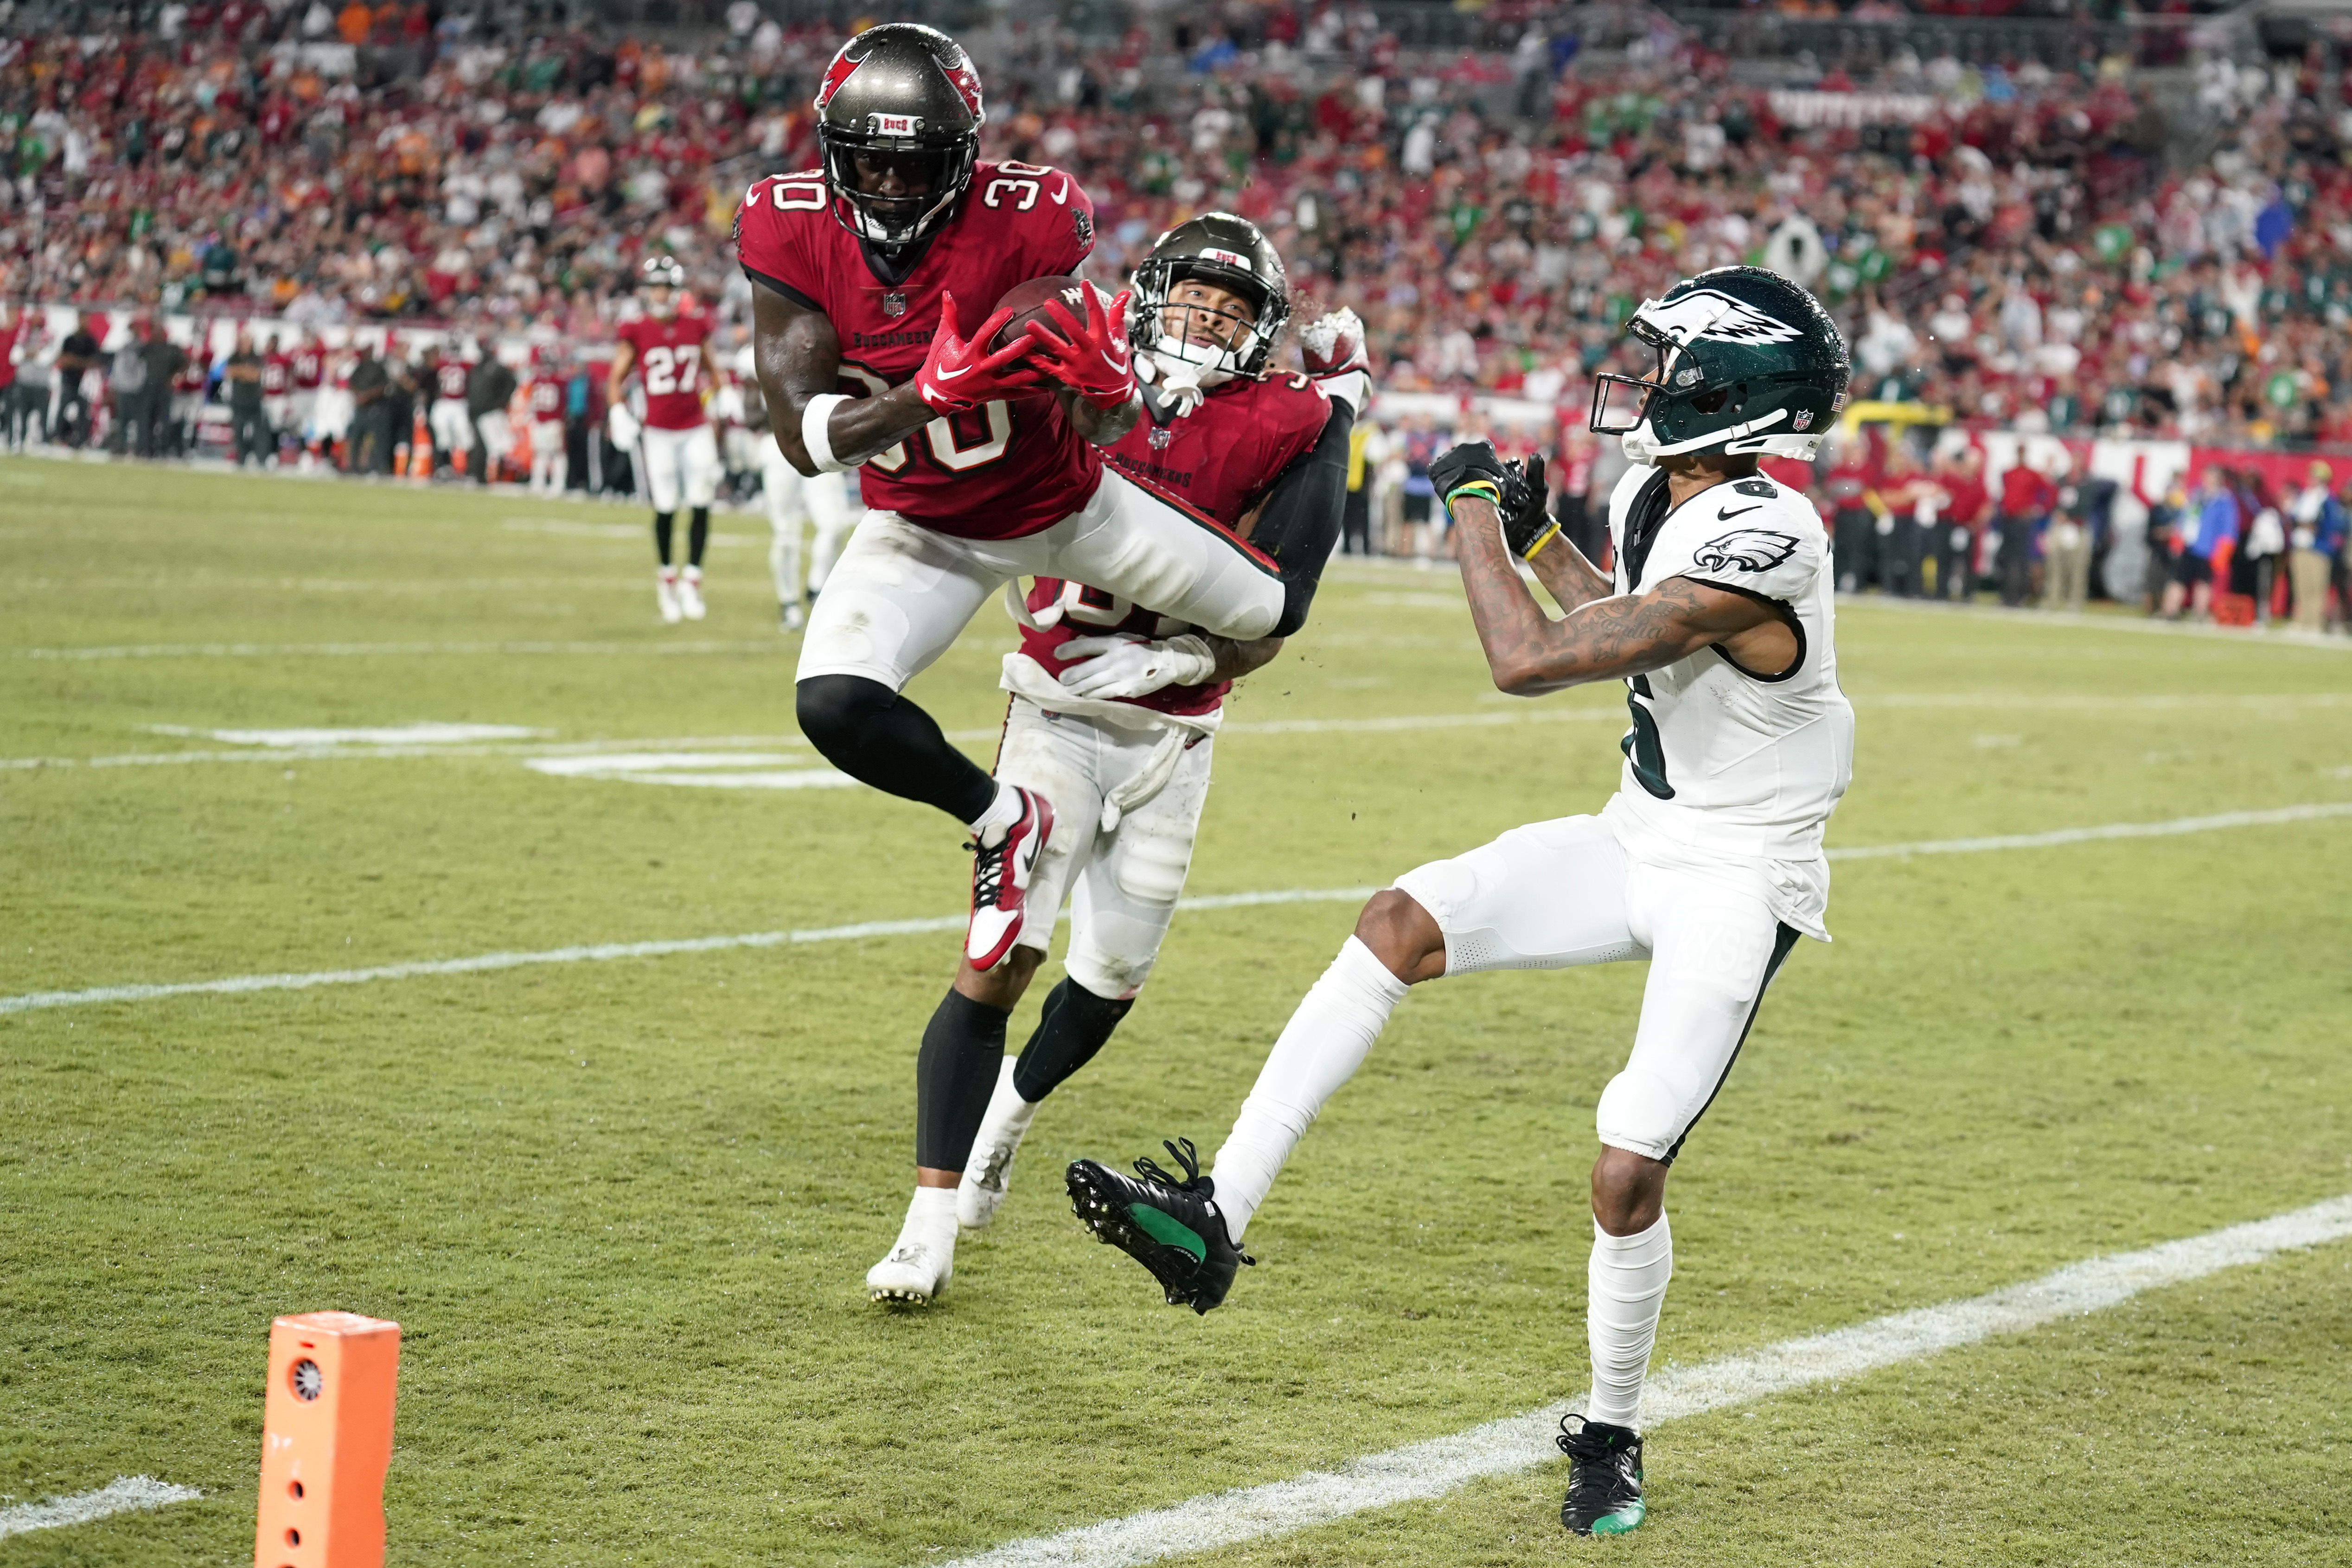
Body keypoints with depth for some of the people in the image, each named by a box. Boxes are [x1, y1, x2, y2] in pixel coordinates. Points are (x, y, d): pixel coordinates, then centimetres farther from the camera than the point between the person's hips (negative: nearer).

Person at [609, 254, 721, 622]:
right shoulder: (636, 332, -2)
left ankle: (692, 579, 4)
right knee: (665, 509, -1)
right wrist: (619, 412, -9)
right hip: (657, 432, -2)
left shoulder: (696, 326, 5)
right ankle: (666, 578, 18)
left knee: (702, 506, -5)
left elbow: (711, 370, 19)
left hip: (696, 429, 2)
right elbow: (616, 378, 4)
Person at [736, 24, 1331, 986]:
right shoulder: (794, 231, -22)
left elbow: (1100, 428, -23)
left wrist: (1101, 386, -48)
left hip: (1065, 503, -1)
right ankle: (1002, 823, 5)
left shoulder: (1023, 222, -28)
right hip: (927, 532, 1)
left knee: (1277, 613, 13)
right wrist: (932, 395, -41)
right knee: (833, 705, -25)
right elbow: (801, 438, -25)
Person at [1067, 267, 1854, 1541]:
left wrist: (1475, 511, -16)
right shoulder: (1654, 498, 1)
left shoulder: (1755, 548, -29)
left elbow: (1528, 663, -29)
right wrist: (1536, 541, 13)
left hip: (1734, 884, -8)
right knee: (1397, 927, -12)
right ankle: (1215, 1223, -15)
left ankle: (1609, 1435, 16)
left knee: (1627, 1178, -11)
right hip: (1635, 841, 8)